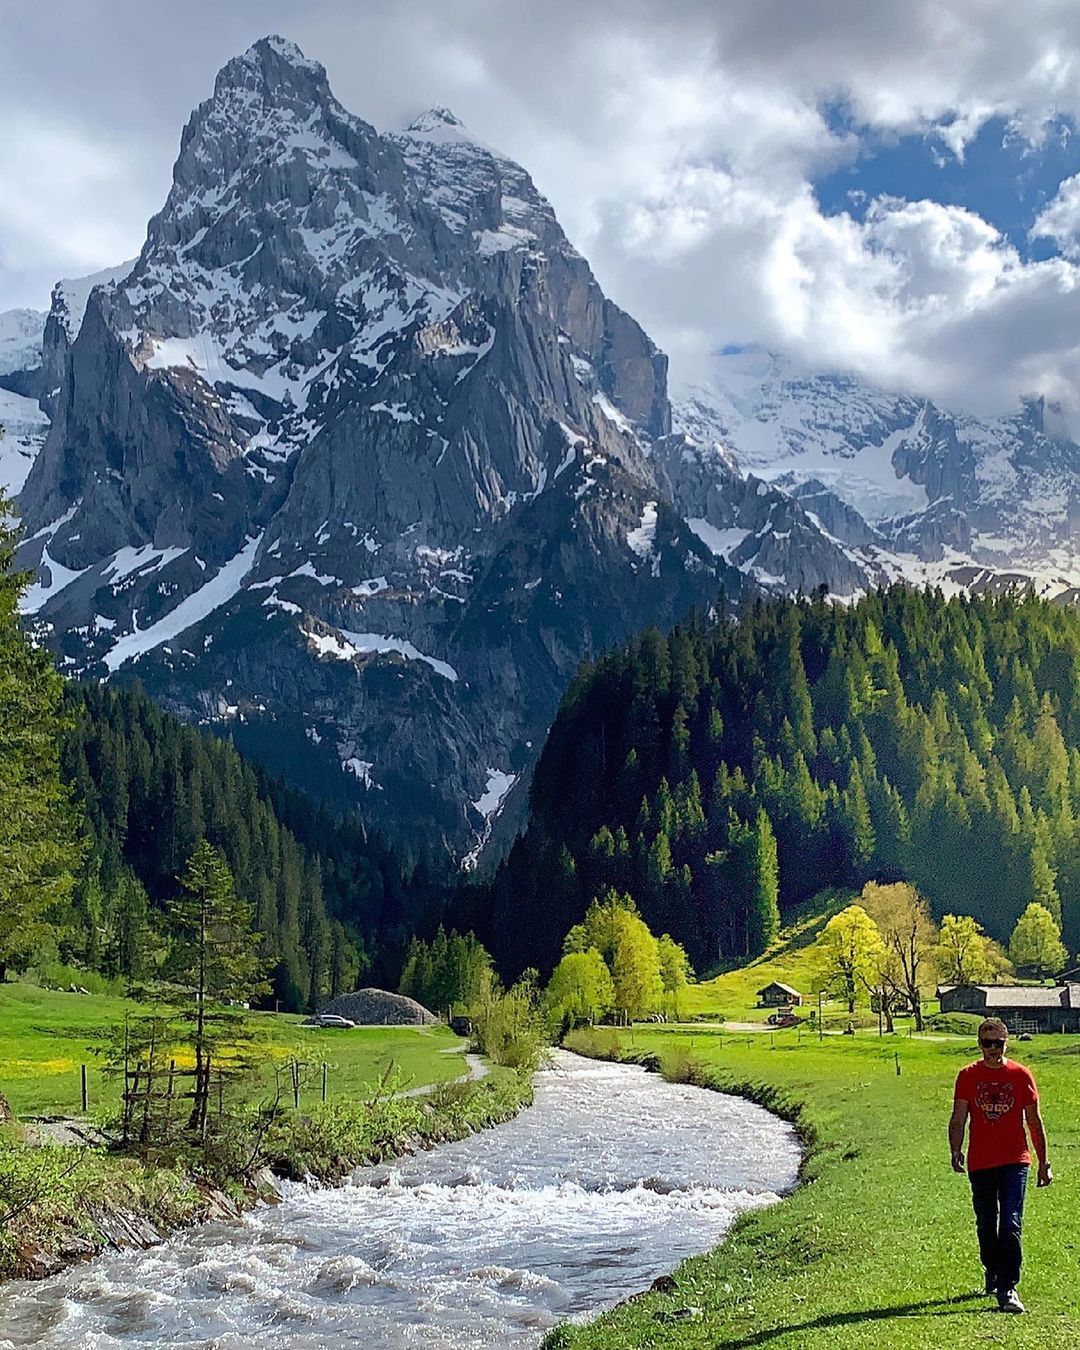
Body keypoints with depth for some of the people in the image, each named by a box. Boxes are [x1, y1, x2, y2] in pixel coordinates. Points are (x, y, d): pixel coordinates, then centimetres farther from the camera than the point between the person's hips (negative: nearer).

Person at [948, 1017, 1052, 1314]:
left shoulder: (1021, 1075, 1)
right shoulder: (968, 1076, 3)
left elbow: (1034, 1122, 8)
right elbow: (958, 1118, 0)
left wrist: (1043, 1162, 9)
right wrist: (956, 1151, -16)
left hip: (1015, 1161, -2)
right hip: (980, 1163, 2)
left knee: (1010, 1224, -12)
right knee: (986, 1226, 13)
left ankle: (1008, 1289, -9)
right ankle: (993, 1275, 36)